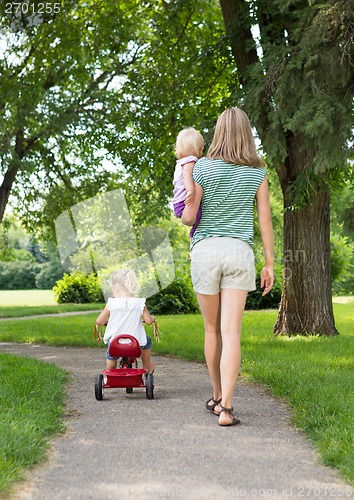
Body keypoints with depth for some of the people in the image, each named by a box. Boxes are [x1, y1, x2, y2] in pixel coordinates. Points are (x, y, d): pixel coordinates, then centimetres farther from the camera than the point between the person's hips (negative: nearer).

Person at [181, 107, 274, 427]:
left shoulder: (203, 167, -2)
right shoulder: (257, 172, 4)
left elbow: (188, 216, -3)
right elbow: (265, 221, 3)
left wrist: (186, 217, 22)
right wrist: (269, 264, 9)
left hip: (205, 249, 0)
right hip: (240, 252, 0)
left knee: (213, 329, 14)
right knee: (231, 332, -4)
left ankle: (218, 397, 27)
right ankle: (226, 408, -12)